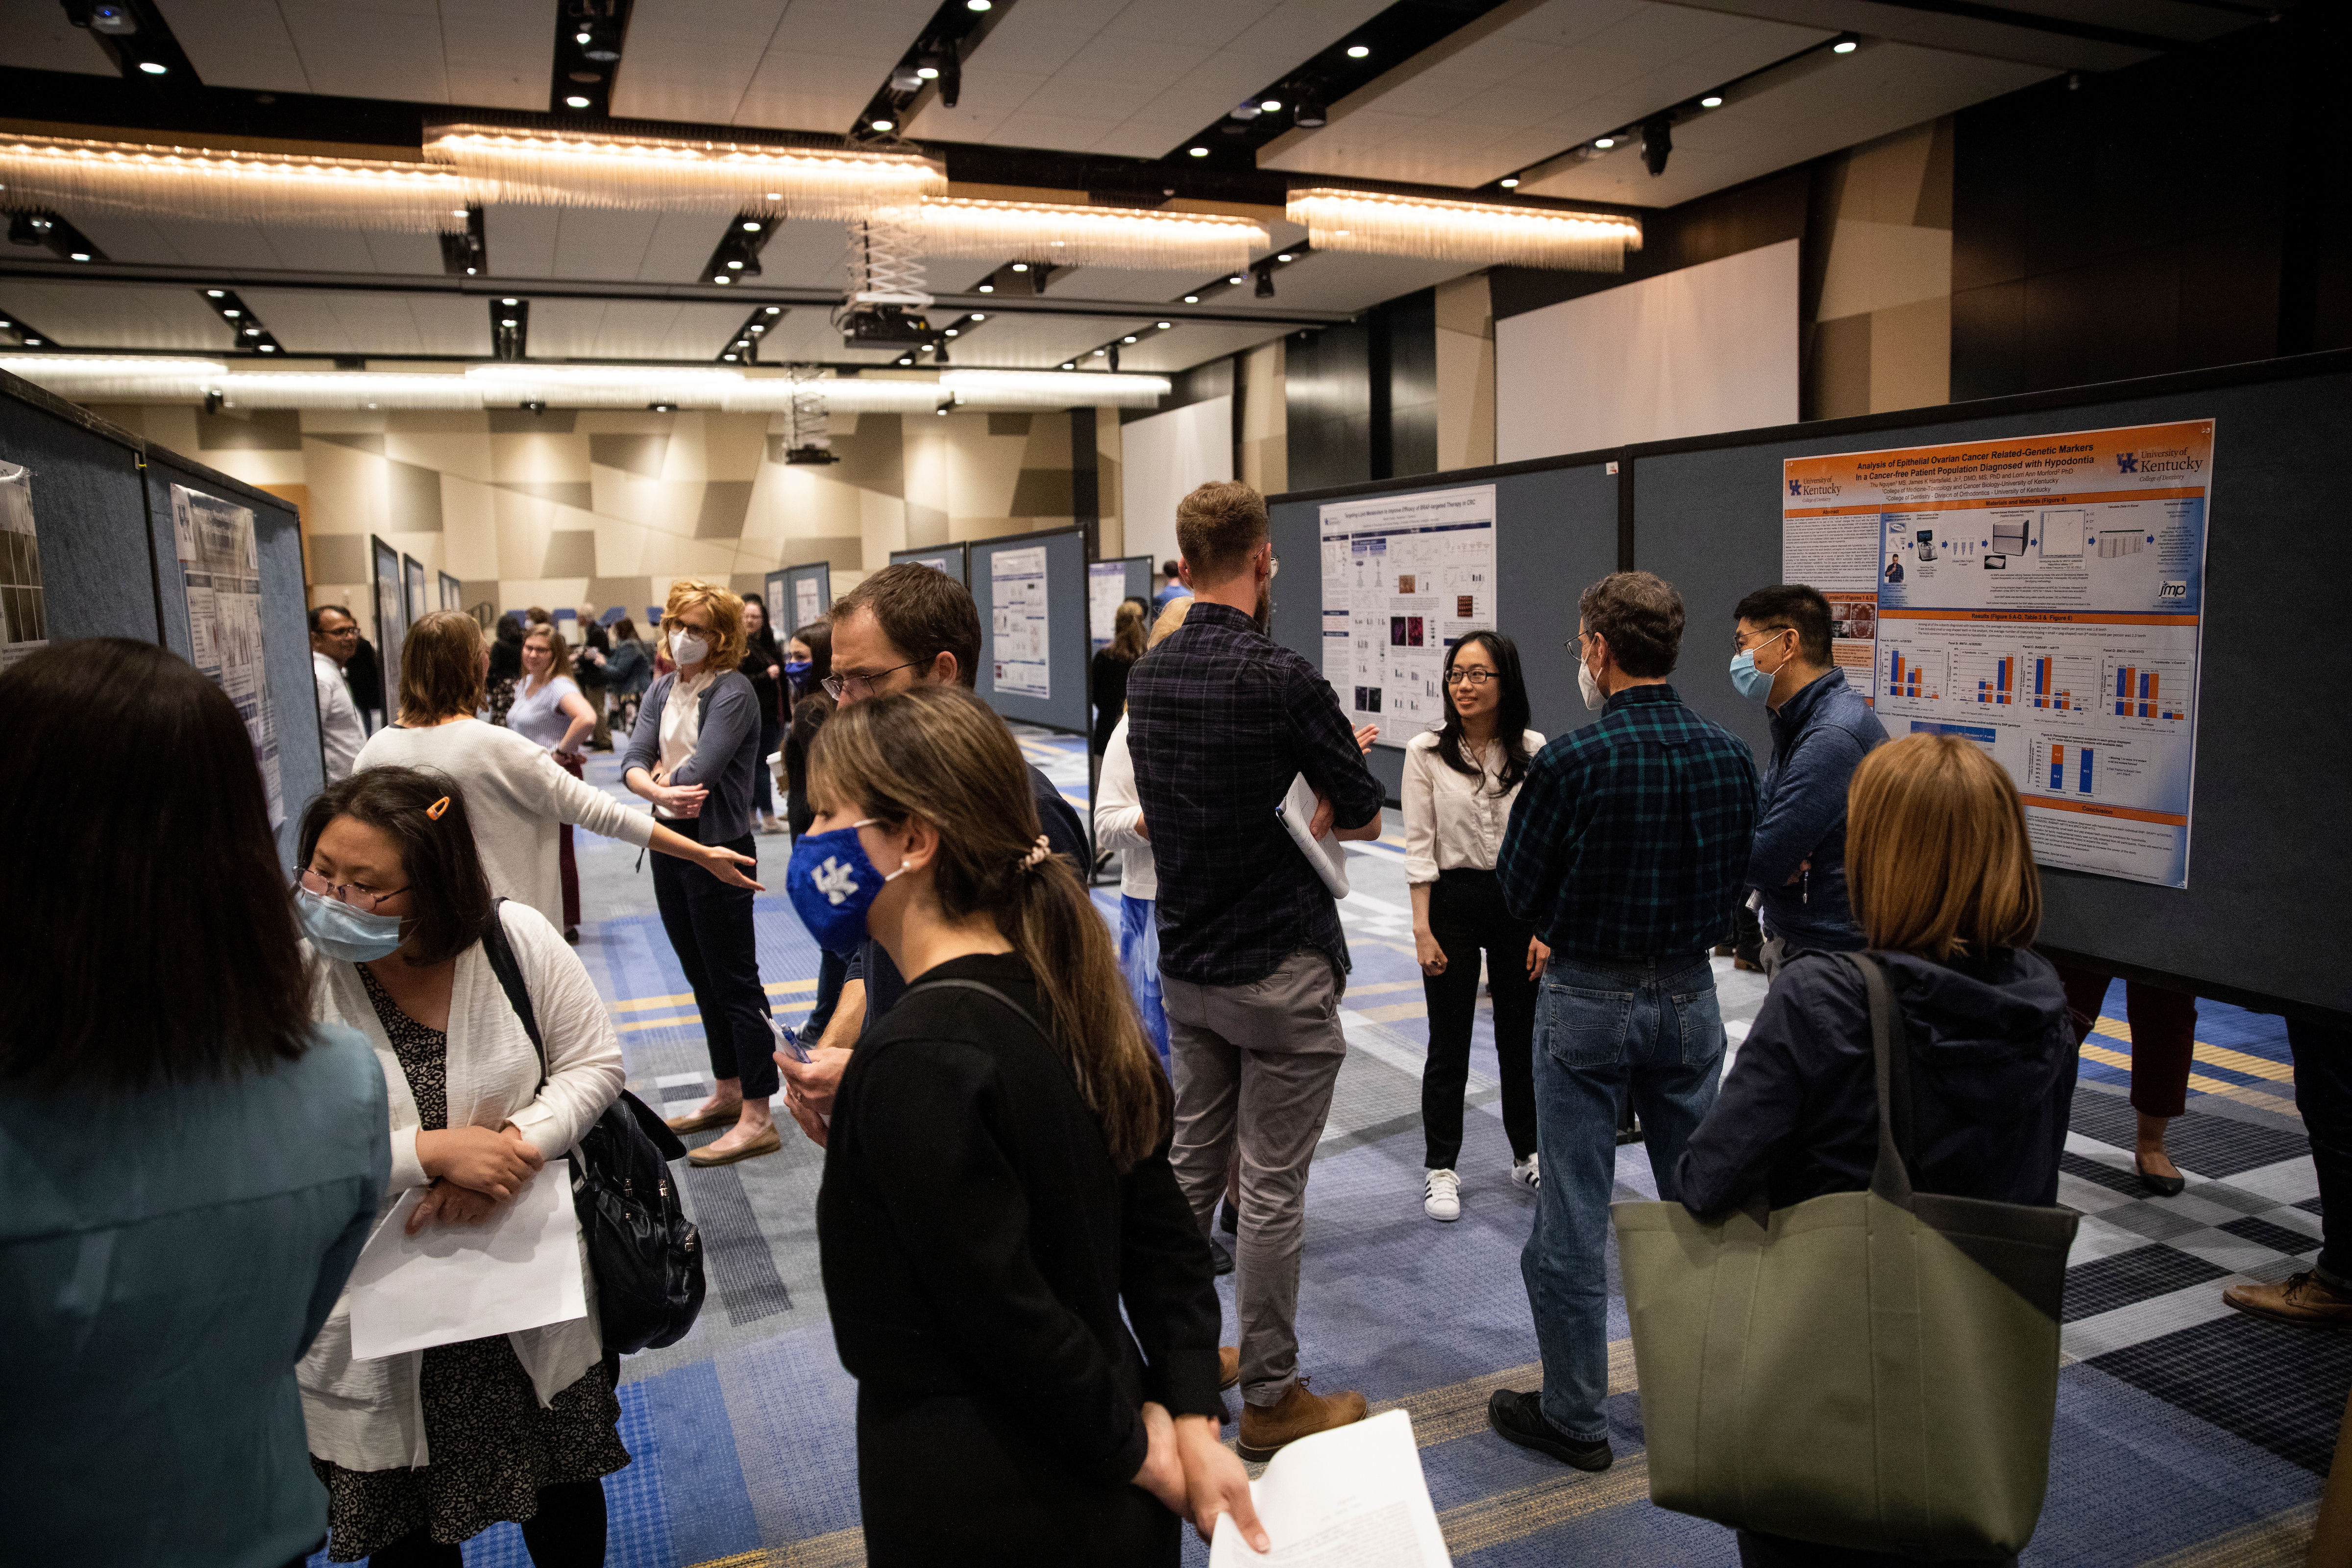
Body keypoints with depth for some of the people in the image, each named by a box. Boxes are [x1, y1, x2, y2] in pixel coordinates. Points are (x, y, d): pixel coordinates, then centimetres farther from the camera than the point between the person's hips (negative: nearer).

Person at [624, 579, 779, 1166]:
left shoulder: (732, 692, -14)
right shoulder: (663, 689, 9)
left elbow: (699, 773, -25)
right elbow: (633, 764, -3)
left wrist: (661, 774, -7)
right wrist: (660, 791, -22)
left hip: (717, 848, -8)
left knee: (736, 983, -3)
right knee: (702, 979, 17)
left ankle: (757, 1118, 4)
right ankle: (726, 1093, 31)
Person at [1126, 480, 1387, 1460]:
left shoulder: (1148, 677, 3)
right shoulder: (1282, 679, -19)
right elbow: (1364, 819, -9)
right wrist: (1328, 802, 15)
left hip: (1187, 965, 7)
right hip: (1280, 972, -7)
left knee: (1191, 1162, 18)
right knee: (1271, 1189, 4)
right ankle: (1271, 1397, 17)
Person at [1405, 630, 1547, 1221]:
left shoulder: (1534, 752, -2)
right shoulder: (1426, 752, -6)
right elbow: (1420, 846, -5)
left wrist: (1546, 927, -3)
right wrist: (1422, 928, -9)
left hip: (1519, 901, 2)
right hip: (1452, 900, -1)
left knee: (1520, 1035, 13)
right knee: (1449, 1043, 7)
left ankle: (1528, 1154, 33)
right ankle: (1440, 1168, 21)